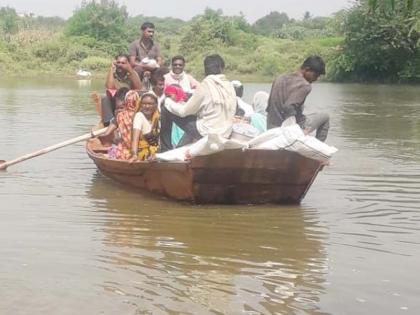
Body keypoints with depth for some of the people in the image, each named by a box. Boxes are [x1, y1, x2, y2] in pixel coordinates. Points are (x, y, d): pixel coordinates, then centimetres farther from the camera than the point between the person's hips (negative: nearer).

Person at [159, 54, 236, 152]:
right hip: (224, 135, 6)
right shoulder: (230, 87, 2)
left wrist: (168, 102, 12)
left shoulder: (205, 85, -13)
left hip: (205, 133, -6)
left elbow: (184, 111, -8)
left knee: (166, 110, 5)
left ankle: (166, 151, 15)